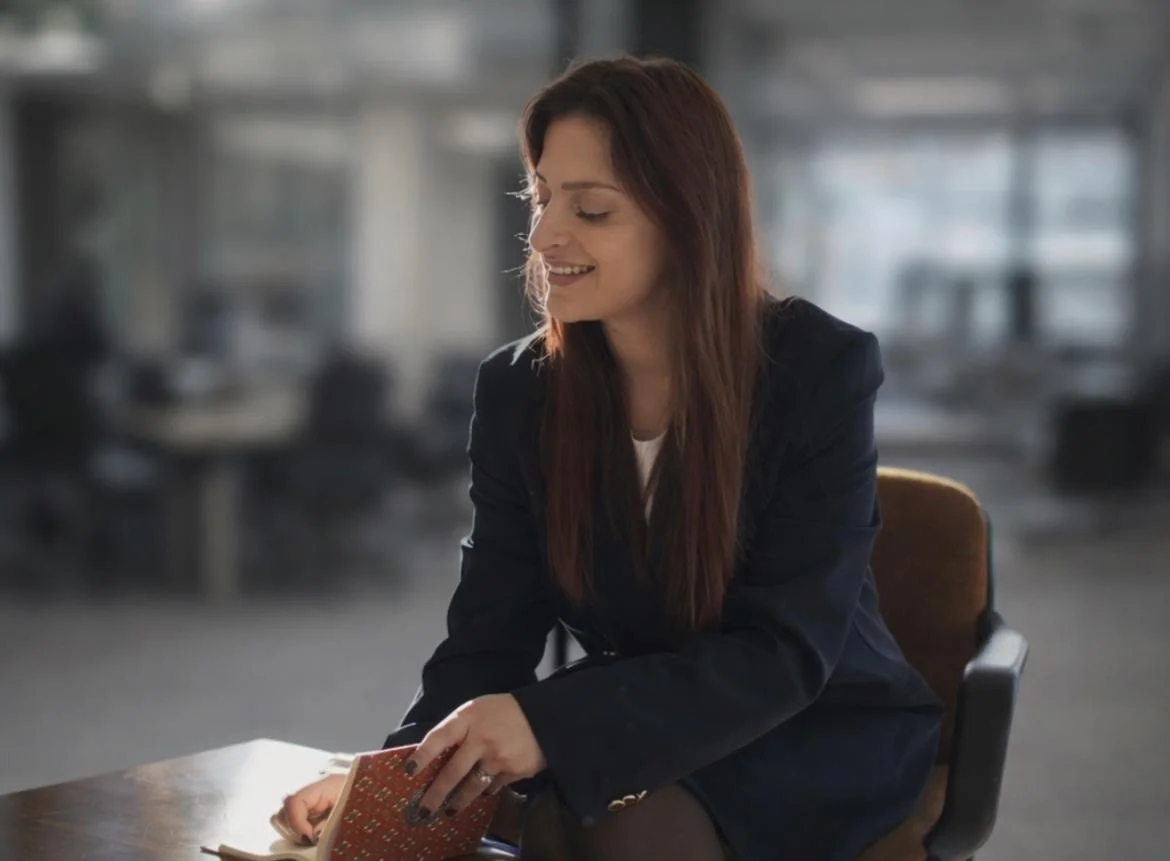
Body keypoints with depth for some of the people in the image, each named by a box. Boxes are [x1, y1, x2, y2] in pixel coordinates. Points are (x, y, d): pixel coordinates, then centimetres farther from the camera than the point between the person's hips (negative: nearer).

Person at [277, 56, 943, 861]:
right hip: (639, 740, 3)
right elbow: (488, 638, -6)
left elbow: (785, 653, -22)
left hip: (824, 732, -2)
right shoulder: (520, 390, -4)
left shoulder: (821, 370, -16)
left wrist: (553, 723, -35)